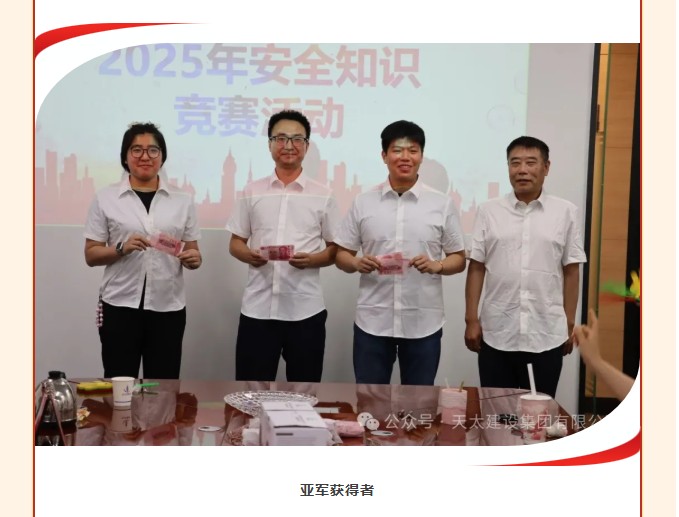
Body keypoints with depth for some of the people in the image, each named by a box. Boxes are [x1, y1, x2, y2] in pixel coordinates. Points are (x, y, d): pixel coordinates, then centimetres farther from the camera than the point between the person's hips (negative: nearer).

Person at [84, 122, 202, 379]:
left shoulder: (182, 200, 6)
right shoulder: (105, 198, 2)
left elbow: (192, 252, 10)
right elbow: (91, 255, 3)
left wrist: (193, 259, -12)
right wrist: (121, 248, -15)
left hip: (168, 308, 1)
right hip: (120, 306, -1)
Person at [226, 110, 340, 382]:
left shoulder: (323, 196, 4)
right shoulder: (252, 192, 8)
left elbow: (336, 249, 6)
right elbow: (235, 243, 11)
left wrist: (312, 259, -15)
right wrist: (249, 255, -11)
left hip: (306, 310, -1)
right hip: (257, 308, 1)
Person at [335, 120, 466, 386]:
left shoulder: (442, 204, 1)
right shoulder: (363, 202, 3)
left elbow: (459, 259, 5)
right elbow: (342, 255, 7)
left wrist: (436, 265, -16)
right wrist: (357, 263, -15)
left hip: (423, 324, 0)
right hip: (372, 322, 1)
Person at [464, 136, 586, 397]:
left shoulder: (566, 212, 2)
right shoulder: (489, 211, 3)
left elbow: (571, 271, 4)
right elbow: (476, 268, 3)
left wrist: (569, 323, 3)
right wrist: (471, 320, 0)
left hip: (547, 335, 0)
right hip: (496, 334, 0)